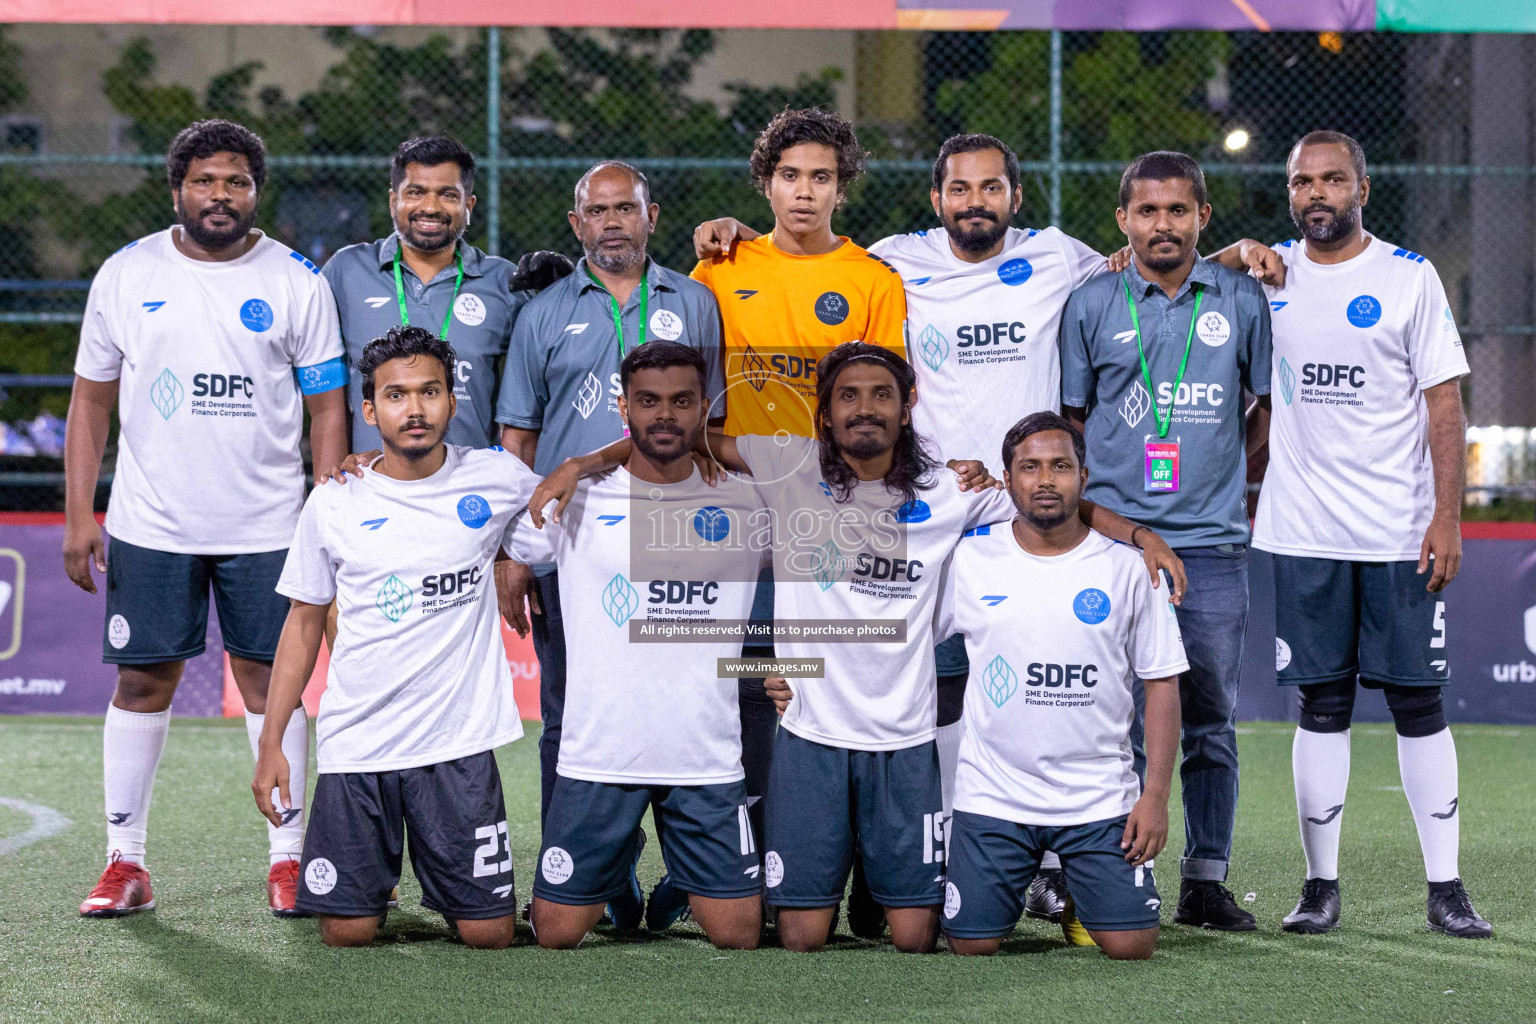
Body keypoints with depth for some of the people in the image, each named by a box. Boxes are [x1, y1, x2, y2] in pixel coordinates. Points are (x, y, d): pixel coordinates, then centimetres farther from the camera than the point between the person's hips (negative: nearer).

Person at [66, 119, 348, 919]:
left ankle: (288, 859, 10)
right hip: (149, 524, 1)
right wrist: (79, 514, 0)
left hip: (266, 525, -1)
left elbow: (327, 407, 3)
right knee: (142, 681, 2)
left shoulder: (297, 283, 1)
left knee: (271, 679, 2)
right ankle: (125, 863, 9)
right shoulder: (126, 275, 3)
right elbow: (91, 399, 7)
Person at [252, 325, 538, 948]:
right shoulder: (334, 504, 1)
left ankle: (446, 887, 30)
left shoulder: (496, 479, 0)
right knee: (347, 933, -4)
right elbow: (304, 623, 9)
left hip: (460, 742, 0)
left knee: (487, 933, -4)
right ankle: (377, 877, 30)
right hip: (356, 746, 0)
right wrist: (271, 743, 5)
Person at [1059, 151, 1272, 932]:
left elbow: (1268, 402, 17)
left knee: (1211, 718, 4)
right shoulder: (1091, 304, 5)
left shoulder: (1240, 299, 7)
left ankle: (1206, 882, 11)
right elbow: (1070, 416, 12)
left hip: (1213, 543, 1)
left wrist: (1247, 490, 13)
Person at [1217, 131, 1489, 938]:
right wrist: (1238, 253, 3)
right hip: (1303, 535, 2)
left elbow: (1444, 403, -2)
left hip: (1398, 534, -2)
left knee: (1418, 703, 0)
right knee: (1319, 705, 4)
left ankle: (1445, 887, 3)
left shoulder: (1409, 278, 0)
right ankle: (1321, 884, 10)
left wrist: (1447, 515, -11)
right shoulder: (1271, 274, 7)